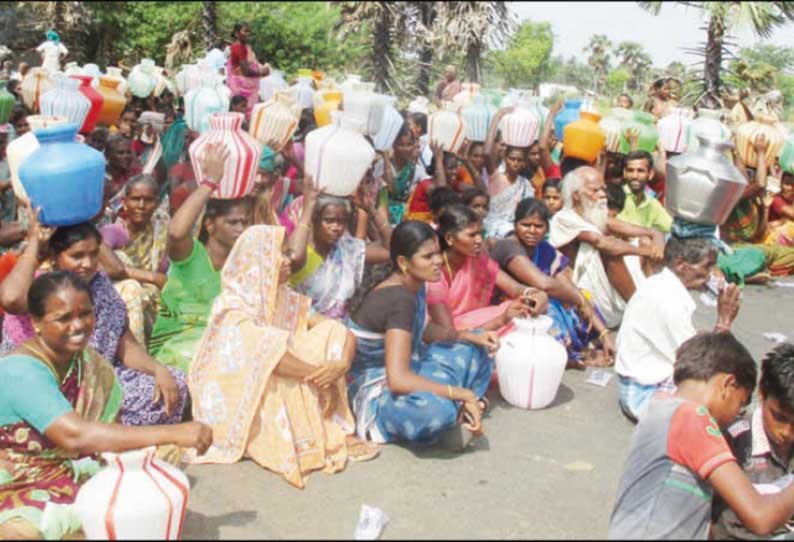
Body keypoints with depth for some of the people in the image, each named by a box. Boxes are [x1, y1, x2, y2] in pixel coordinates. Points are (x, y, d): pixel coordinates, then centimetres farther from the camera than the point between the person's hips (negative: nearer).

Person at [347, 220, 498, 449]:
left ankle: (457, 413, -4)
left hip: (404, 373, 10)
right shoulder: (400, 299, -27)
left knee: (474, 350, 15)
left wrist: (472, 336, 2)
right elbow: (398, 379, -36)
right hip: (376, 393, -10)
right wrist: (463, 393, -28)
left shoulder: (414, 286, -1)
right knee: (434, 408, -41)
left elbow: (425, 330, 18)